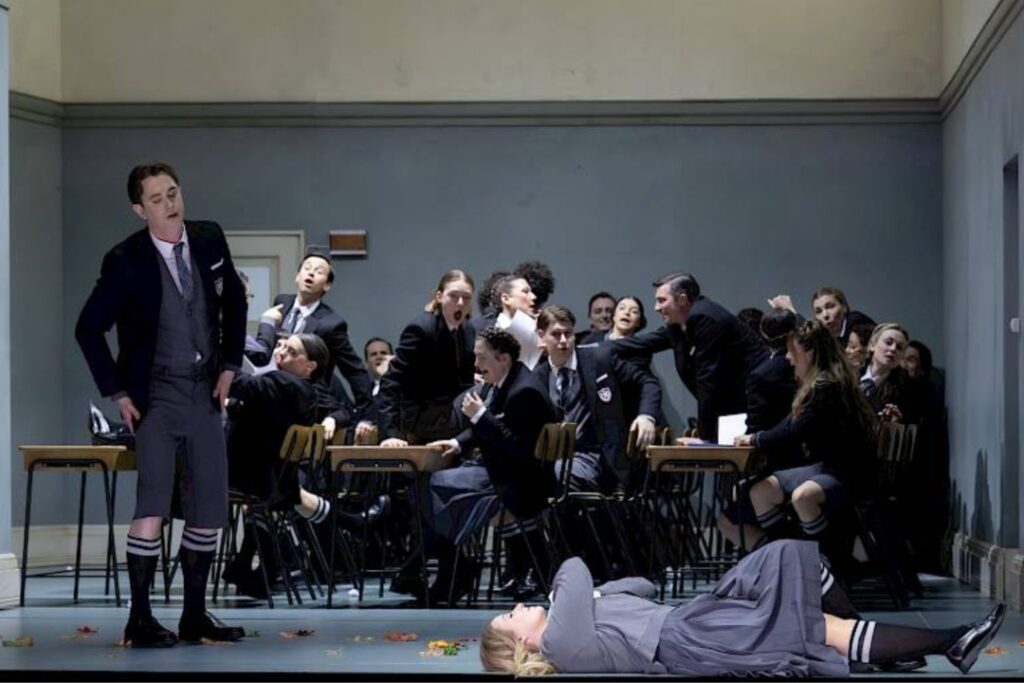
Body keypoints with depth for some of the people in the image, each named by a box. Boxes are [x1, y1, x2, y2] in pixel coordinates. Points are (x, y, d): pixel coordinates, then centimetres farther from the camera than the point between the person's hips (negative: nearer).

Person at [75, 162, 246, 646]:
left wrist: (230, 364, 7)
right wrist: (117, 393, -8)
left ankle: (195, 616, 16)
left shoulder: (210, 240, 1)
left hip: (205, 394, 5)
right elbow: (88, 329, -5)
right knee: (153, 505, -16)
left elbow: (234, 301, 15)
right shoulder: (126, 261, -12)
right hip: (155, 396, -5)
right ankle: (140, 621, -9)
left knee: (210, 510, 5)